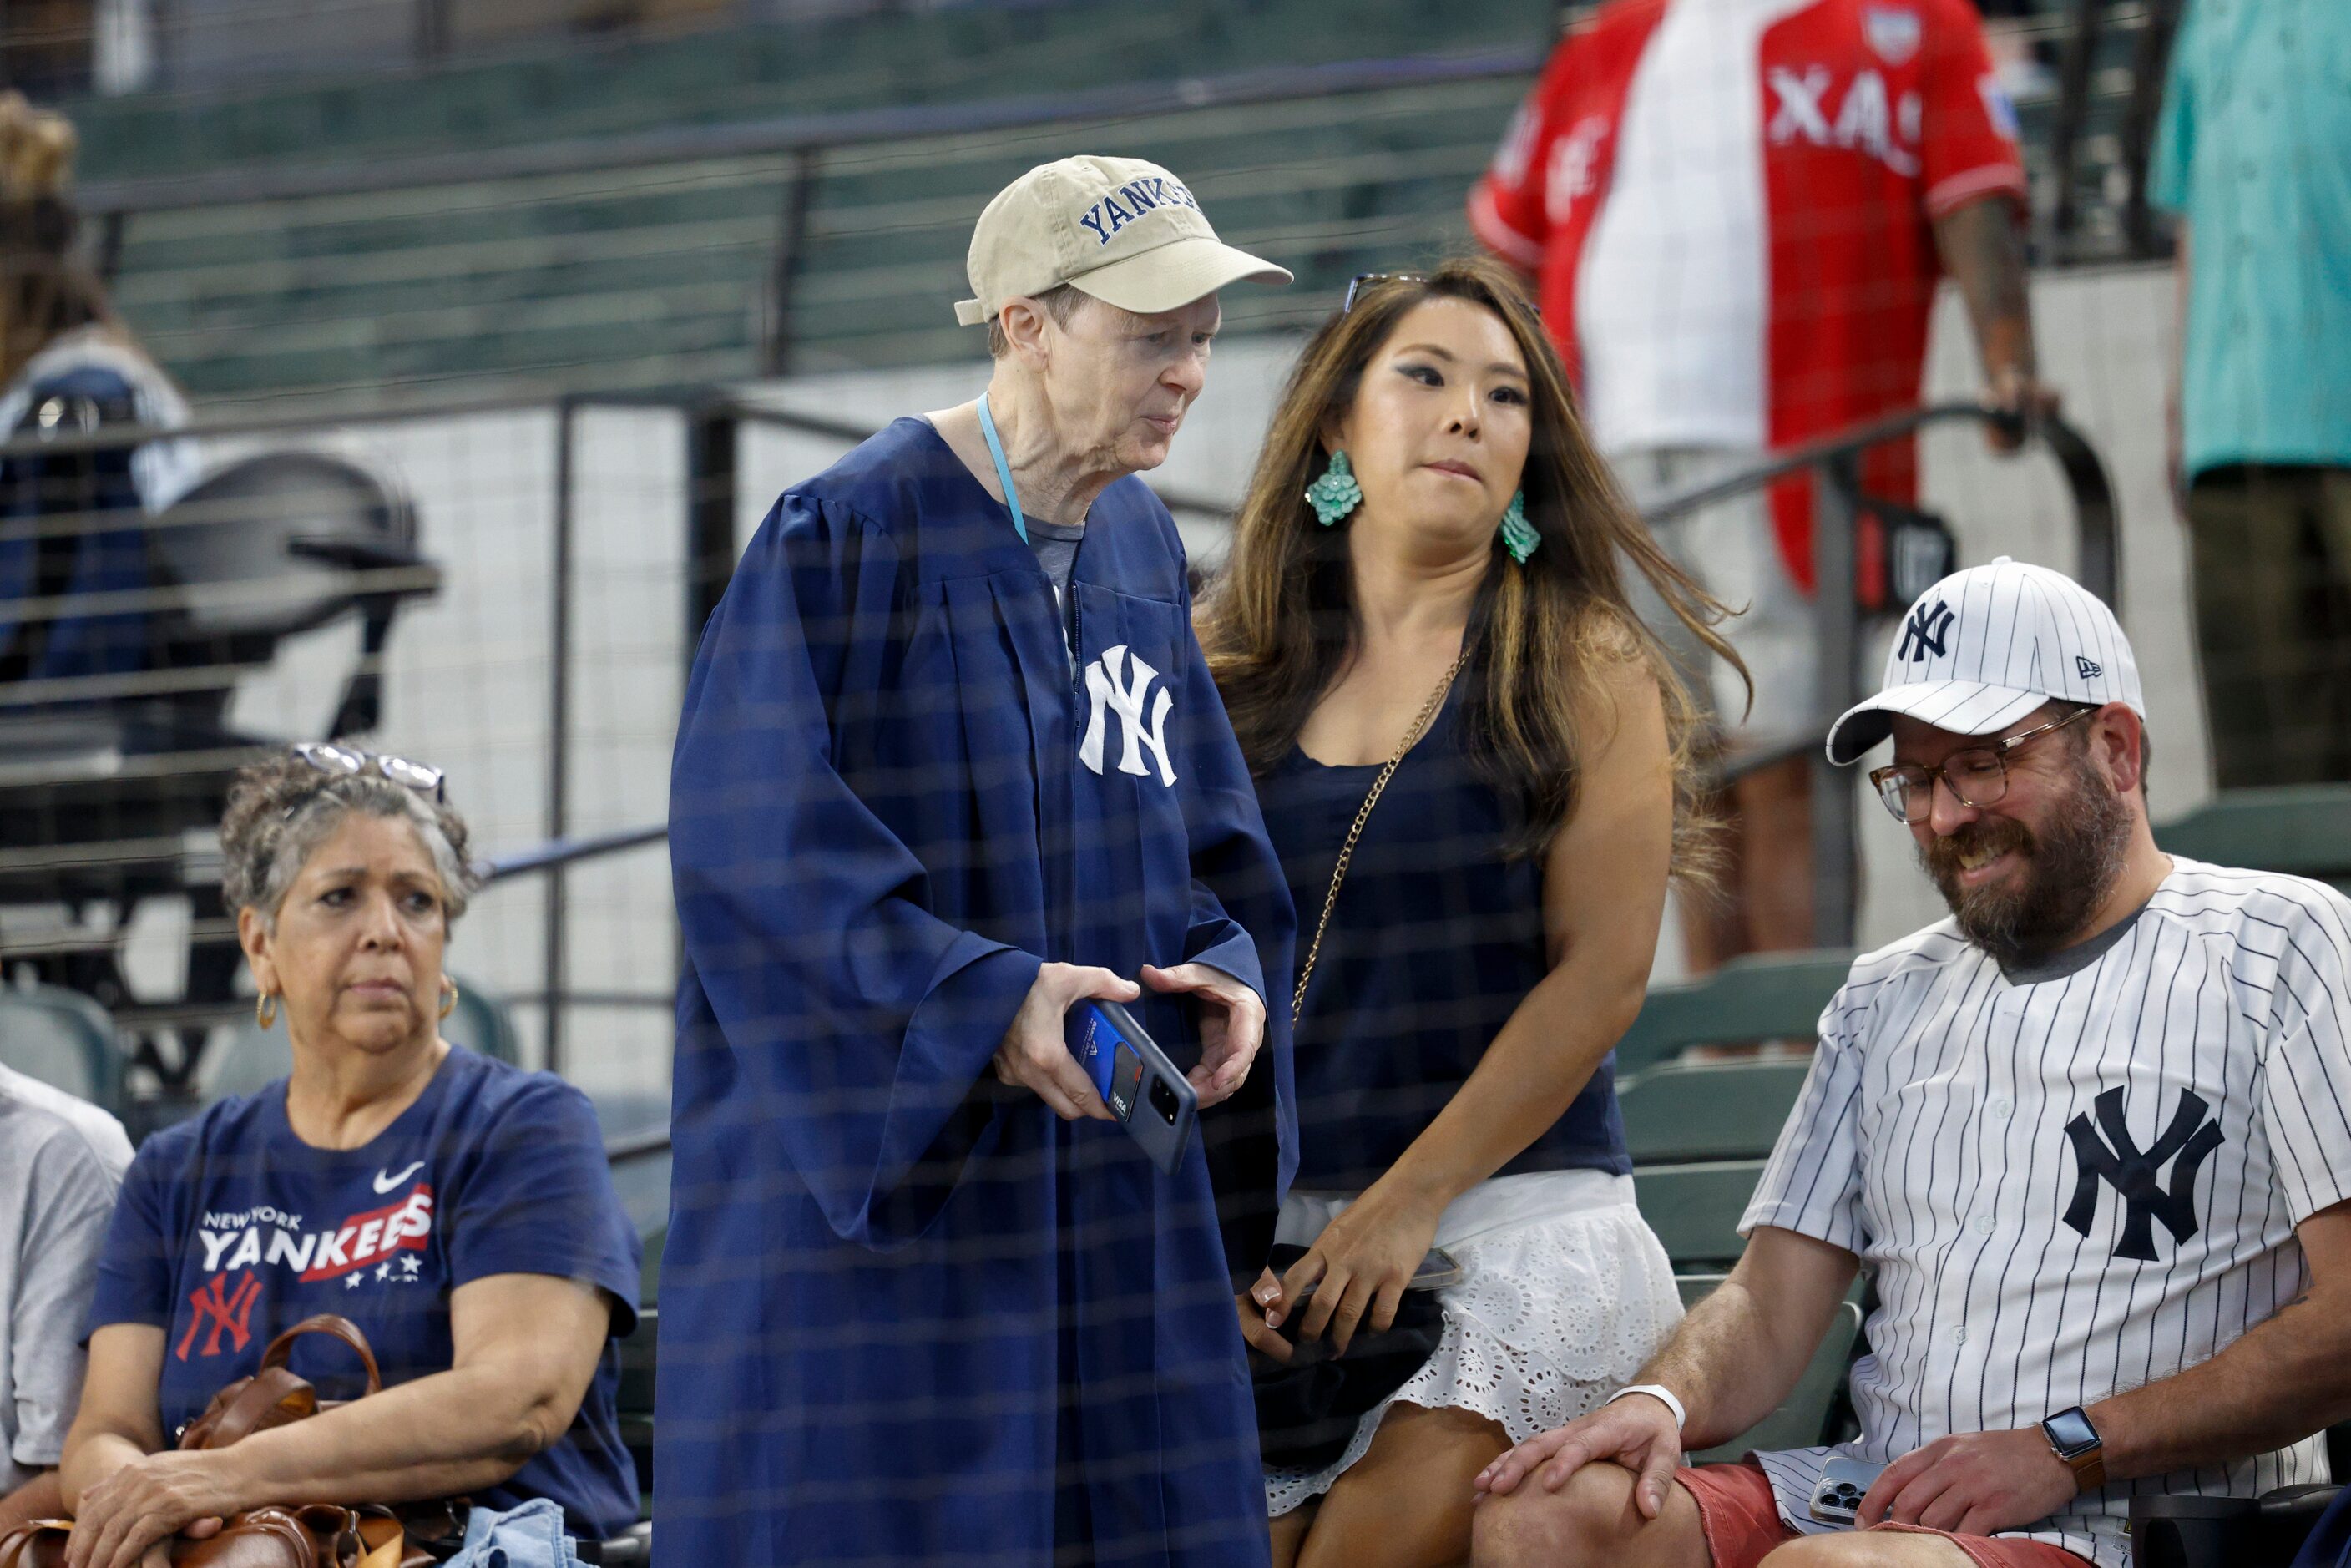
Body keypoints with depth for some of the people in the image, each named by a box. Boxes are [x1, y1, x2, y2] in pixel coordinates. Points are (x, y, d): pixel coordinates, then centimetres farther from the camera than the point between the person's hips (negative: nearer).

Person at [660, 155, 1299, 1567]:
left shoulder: (1139, 543, 11)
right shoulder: (851, 535, -11)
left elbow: (1201, 828, 18)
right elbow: (750, 839, -17)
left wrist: (1232, 970, -3)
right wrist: (980, 997, -23)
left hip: (1112, 1190, 7)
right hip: (882, 1171, -7)